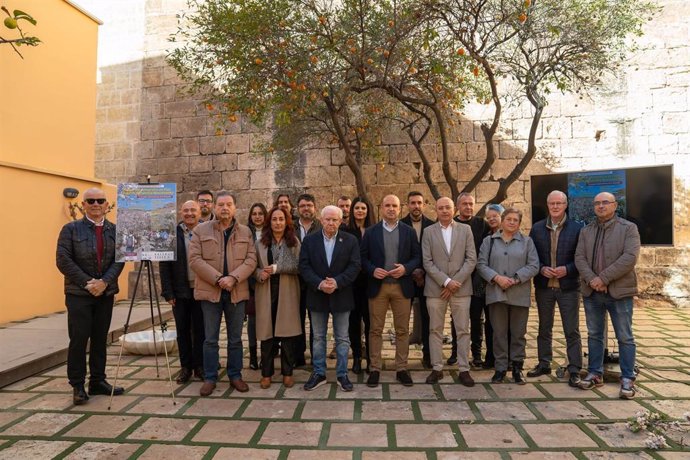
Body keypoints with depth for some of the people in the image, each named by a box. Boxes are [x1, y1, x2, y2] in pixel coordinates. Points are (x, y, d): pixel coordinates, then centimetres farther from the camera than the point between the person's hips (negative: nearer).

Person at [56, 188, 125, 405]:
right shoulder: (71, 229, 0)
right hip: (79, 293, -3)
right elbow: (63, 261, -7)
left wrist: (104, 282, -14)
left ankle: (98, 381, 20)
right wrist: (88, 282, -14)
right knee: (79, 339, -1)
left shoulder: (114, 230, 7)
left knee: (100, 339, 9)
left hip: (105, 293, 3)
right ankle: (77, 386, 11)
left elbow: (119, 260, 1)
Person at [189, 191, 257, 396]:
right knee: (210, 339, 7)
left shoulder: (245, 232, 7)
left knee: (235, 338, 10)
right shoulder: (201, 230, 2)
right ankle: (210, 378, 20)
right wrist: (218, 279, -16)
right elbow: (195, 259, -6)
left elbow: (251, 260, -1)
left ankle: (235, 375, 23)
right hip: (210, 291, -1)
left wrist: (233, 278, -17)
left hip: (237, 292, 1)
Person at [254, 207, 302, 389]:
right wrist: (259, 274, -13)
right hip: (266, 292, 1)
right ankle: (266, 373, 18)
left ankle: (287, 372, 18)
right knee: (267, 333, 5)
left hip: (287, 293, -1)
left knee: (287, 332, 4)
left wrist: (278, 268, -16)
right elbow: (253, 266, 7)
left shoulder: (294, 242, 1)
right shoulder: (260, 242, 5)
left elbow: (299, 266, -8)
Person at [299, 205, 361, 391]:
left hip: (341, 296, -1)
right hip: (317, 296, 1)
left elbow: (354, 266, -7)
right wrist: (319, 284, -19)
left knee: (342, 338, 8)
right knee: (318, 337, 12)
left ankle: (342, 374, 21)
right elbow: (304, 266, -5)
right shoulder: (309, 240, 1)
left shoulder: (350, 240, -1)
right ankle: (319, 373, 24)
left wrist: (337, 282, -20)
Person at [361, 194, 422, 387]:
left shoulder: (409, 231, 6)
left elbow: (417, 257, 5)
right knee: (375, 329, 4)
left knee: (402, 330, 6)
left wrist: (406, 268, -13)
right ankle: (375, 369, 14)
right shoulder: (371, 232, 5)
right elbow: (363, 257, 5)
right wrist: (372, 270, -12)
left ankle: (401, 369, 18)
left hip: (402, 286, 1)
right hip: (377, 286, 0)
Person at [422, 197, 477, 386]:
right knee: (435, 330, 5)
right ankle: (437, 368, 16)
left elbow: (471, 259, -1)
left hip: (461, 288, 0)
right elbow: (427, 262, -2)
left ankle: (464, 370, 14)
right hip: (435, 288, 0)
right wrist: (446, 281, -12)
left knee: (463, 330, 4)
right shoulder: (429, 232, 4)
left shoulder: (465, 229, 6)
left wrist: (456, 282, -10)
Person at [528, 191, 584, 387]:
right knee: (544, 328, 14)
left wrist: (567, 269, -17)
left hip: (568, 286, -3)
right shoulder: (537, 228, 5)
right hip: (543, 286, 3)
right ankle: (544, 364, 27)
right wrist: (541, 269, -11)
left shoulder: (577, 228, -3)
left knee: (572, 331, 2)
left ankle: (574, 370, 11)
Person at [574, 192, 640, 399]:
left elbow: (630, 257, -14)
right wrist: (591, 279, -15)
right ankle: (595, 374, 23)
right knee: (594, 335, 12)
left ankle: (627, 379, 14)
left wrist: (603, 278, -19)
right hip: (591, 292, 4)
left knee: (625, 337, 3)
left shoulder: (628, 228, -2)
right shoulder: (586, 231, 11)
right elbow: (579, 258, 2)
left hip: (619, 291, -4)